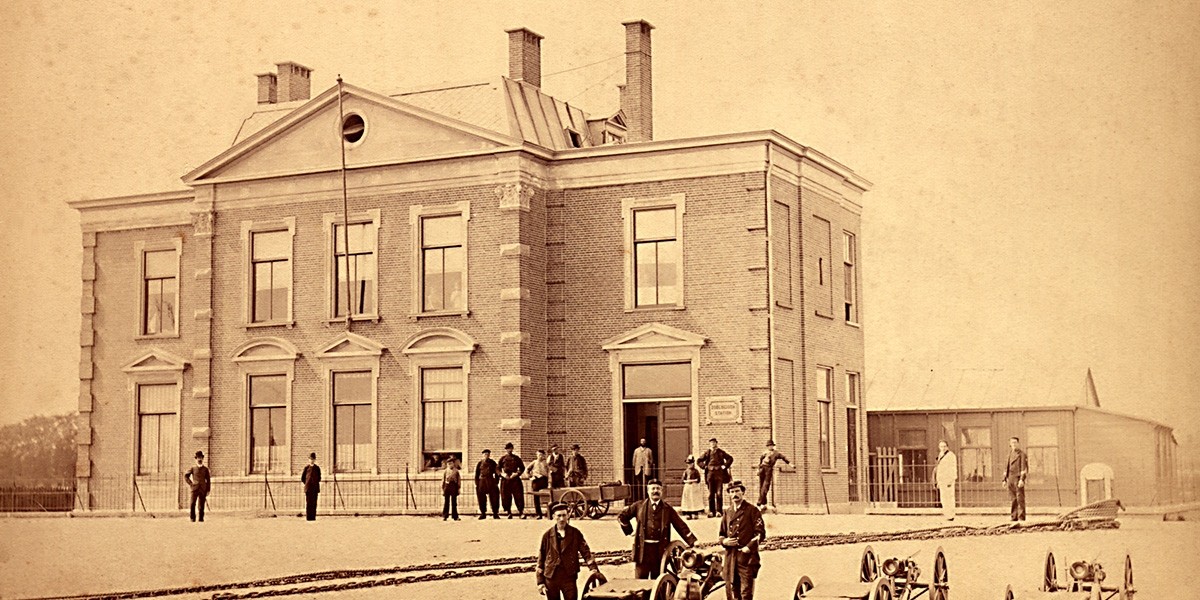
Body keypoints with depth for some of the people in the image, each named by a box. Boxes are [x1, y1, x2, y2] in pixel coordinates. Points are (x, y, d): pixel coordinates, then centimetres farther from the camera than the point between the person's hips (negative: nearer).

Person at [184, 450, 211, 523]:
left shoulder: (205, 469, 8)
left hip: (203, 489, 1)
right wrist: (190, 483, 2)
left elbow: (208, 480, 8)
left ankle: (201, 518, 4)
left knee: (201, 505, -1)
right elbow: (185, 475, 13)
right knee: (192, 504, -9)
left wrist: (208, 490, 3)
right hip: (195, 489, -1)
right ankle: (192, 518, -4)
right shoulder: (193, 469, 7)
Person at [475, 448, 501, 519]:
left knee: (494, 498, -4)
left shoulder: (493, 463, 6)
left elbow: (497, 473, 9)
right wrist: (476, 484, -1)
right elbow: (476, 474, 6)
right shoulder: (480, 463, 5)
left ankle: (495, 514, 2)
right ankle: (483, 514, 10)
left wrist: (496, 482, 1)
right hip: (482, 482, 0)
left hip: (491, 482, 0)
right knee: (482, 499, 0)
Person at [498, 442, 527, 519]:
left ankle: (521, 512, -7)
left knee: (518, 496, -8)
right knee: (506, 497, 0)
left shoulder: (516, 458, 11)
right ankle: (509, 513, 7)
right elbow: (498, 469, 9)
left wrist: (517, 473, -6)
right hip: (505, 480, 1)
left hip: (515, 479, -1)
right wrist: (502, 474, -9)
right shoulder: (502, 458, 11)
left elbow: (522, 468, 11)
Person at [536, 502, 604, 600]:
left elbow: (586, 553, 0)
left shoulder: (575, 534, 2)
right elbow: (540, 559, 6)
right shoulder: (547, 535, 3)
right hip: (551, 579, 1)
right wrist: (540, 582, 2)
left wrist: (594, 570, -13)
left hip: (569, 578, -1)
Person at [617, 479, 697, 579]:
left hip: (660, 548, 0)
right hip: (642, 547, 0)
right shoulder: (639, 506, 7)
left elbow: (681, 526, 4)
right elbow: (621, 516, 15)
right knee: (640, 577, 0)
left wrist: (693, 541, -4)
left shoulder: (667, 509, 7)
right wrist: (629, 531, 8)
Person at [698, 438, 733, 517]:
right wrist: (705, 467, 1)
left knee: (719, 494, -5)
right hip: (710, 474, 1)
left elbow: (730, 458, 11)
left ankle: (719, 511, -3)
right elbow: (699, 461, 14)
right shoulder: (707, 452, 9)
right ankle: (711, 511, 6)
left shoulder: (720, 452, 8)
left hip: (719, 474, -1)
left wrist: (725, 466, 1)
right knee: (711, 494, 2)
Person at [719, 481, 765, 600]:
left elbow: (761, 533, -5)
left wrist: (749, 547, -16)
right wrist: (724, 541, 2)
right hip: (730, 557, 6)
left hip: (747, 556, -6)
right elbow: (722, 534, 25)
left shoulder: (752, 510, 1)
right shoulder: (727, 513, 18)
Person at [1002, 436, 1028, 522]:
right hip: (1011, 479, 6)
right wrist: (1005, 479, 15)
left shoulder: (1022, 454, -2)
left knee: (1020, 498, -8)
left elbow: (1024, 467, -10)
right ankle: (1014, 517, 9)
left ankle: (1021, 517, -7)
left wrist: (1022, 479, -18)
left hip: (1018, 479, -6)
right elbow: (1006, 467, 21)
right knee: (1013, 499, 6)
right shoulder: (1010, 454, 18)